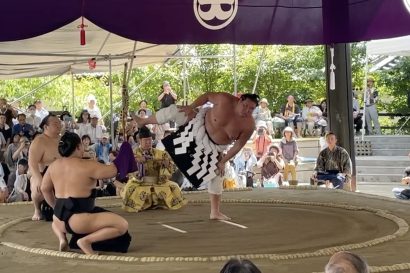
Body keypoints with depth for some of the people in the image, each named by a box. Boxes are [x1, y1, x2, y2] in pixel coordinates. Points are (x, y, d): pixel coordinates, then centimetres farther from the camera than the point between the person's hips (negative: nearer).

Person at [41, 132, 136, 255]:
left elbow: (44, 189, 19)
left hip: (60, 218, 7)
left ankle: (62, 237, 12)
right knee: (122, 225, -8)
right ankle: (86, 240, -13)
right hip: (78, 219, -7)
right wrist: (125, 153, 12)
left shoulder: (54, 165, 9)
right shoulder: (87, 165, -11)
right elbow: (114, 170, -5)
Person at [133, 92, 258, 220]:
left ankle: (215, 212, 14)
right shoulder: (226, 100, -28)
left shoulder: (249, 125, -25)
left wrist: (223, 161, -12)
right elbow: (207, 95, -9)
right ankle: (144, 121, 23)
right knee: (172, 111, -7)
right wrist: (192, 107, -16)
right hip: (200, 123, 0)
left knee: (216, 174, 0)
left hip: (213, 146, 0)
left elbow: (238, 145, -15)